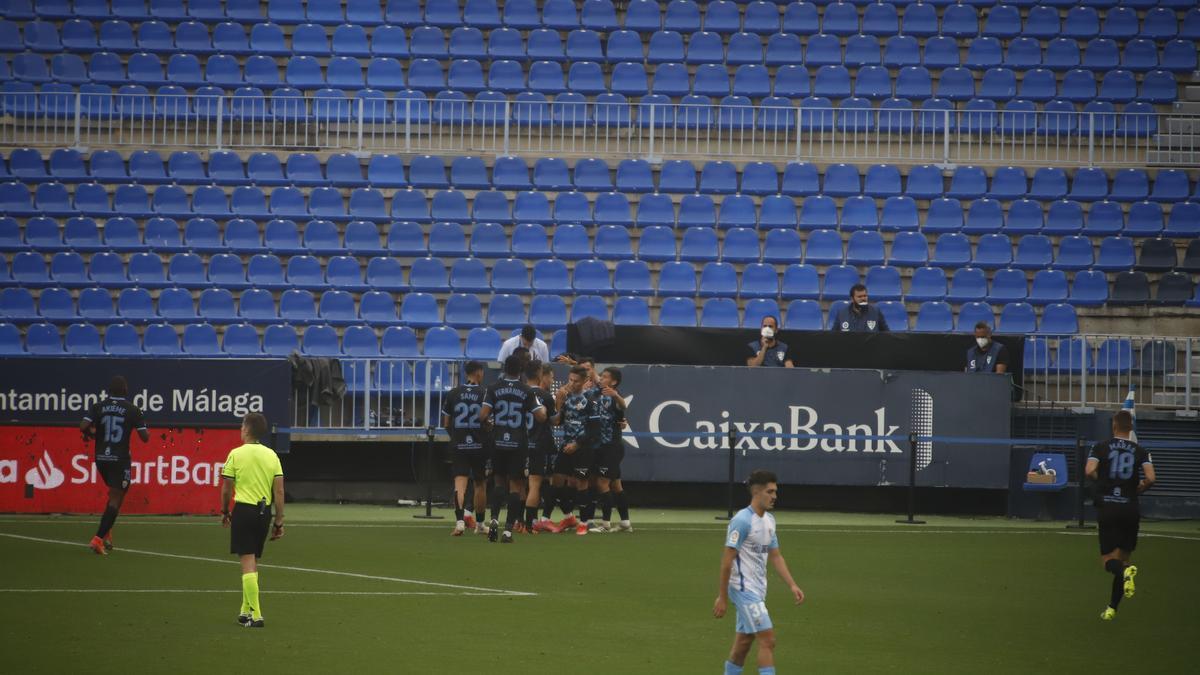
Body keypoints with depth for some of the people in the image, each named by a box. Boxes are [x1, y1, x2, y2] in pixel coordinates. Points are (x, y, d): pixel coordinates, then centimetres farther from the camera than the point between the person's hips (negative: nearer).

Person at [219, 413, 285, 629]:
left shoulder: (236, 454, -6)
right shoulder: (271, 455, 5)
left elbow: (226, 489, -2)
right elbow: (279, 491, 3)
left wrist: (225, 511, 15)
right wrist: (279, 521, 8)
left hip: (243, 508, -5)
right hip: (264, 511, 5)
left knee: (248, 563, -5)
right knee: (253, 562, 17)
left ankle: (255, 615, -12)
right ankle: (246, 611, 24)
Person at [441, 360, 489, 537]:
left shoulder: (453, 394, 2)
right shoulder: (485, 394, -5)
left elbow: (446, 424, 7)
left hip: (458, 445, 1)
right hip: (479, 446, -1)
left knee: (460, 483, -8)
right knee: (480, 484, 14)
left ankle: (459, 521, -27)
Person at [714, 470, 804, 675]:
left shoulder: (769, 520, 11)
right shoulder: (742, 521, -17)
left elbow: (775, 556, 17)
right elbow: (727, 560, -16)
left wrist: (792, 585, 6)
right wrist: (722, 597, -16)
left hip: (757, 589, 9)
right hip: (744, 588, -9)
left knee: (743, 643, 12)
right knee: (767, 640, -12)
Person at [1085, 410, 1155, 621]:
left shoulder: (1101, 447, 2)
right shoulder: (1140, 451, 5)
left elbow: (1089, 471, -13)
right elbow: (1150, 478, -8)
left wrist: (1101, 480, 9)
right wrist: (1139, 488, 13)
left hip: (1107, 508, -2)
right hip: (1130, 508, 2)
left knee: (1108, 560, 0)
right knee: (1122, 556, 14)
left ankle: (1125, 570, -36)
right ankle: (1112, 608, 12)